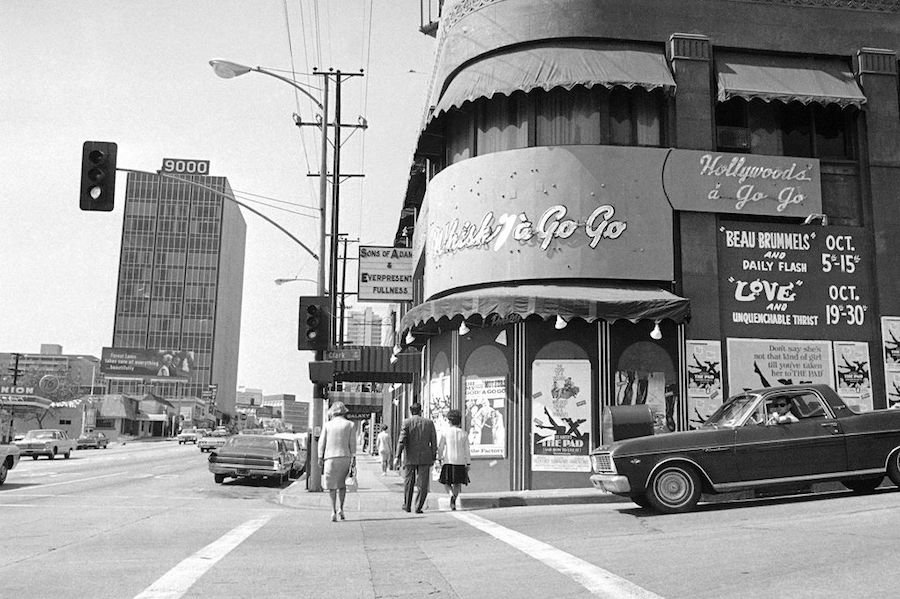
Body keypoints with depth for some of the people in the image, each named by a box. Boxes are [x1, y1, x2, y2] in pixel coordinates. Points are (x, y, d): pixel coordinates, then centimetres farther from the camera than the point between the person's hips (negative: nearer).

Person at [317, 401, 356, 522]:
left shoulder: (327, 425, 3)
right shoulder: (349, 424, 2)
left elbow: (322, 443, 2)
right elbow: (352, 443, 0)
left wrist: (320, 459, 6)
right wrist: (354, 459, 3)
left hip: (330, 457, 0)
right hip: (345, 457, 0)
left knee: (332, 486, 8)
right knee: (342, 484, 17)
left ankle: (334, 511, 0)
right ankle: (340, 509, 8)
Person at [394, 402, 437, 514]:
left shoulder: (406, 422, -4)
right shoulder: (429, 423, 3)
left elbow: (402, 440, -12)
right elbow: (434, 442, 4)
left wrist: (398, 457, -12)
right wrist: (433, 457, 12)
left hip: (410, 458, 0)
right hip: (425, 458, 0)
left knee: (408, 482, 15)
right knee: (422, 484, 5)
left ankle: (407, 505, 22)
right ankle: (418, 507, 1)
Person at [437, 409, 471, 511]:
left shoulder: (445, 432, -3)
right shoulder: (464, 434, 2)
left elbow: (440, 447, -3)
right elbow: (467, 450, 2)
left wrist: (439, 458, 8)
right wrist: (468, 464, 6)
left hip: (448, 461, -2)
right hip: (460, 462, 2)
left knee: (446, 482, 12)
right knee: (458, 483, 14)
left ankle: (451, 495, -16)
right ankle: (453, 502, 3)